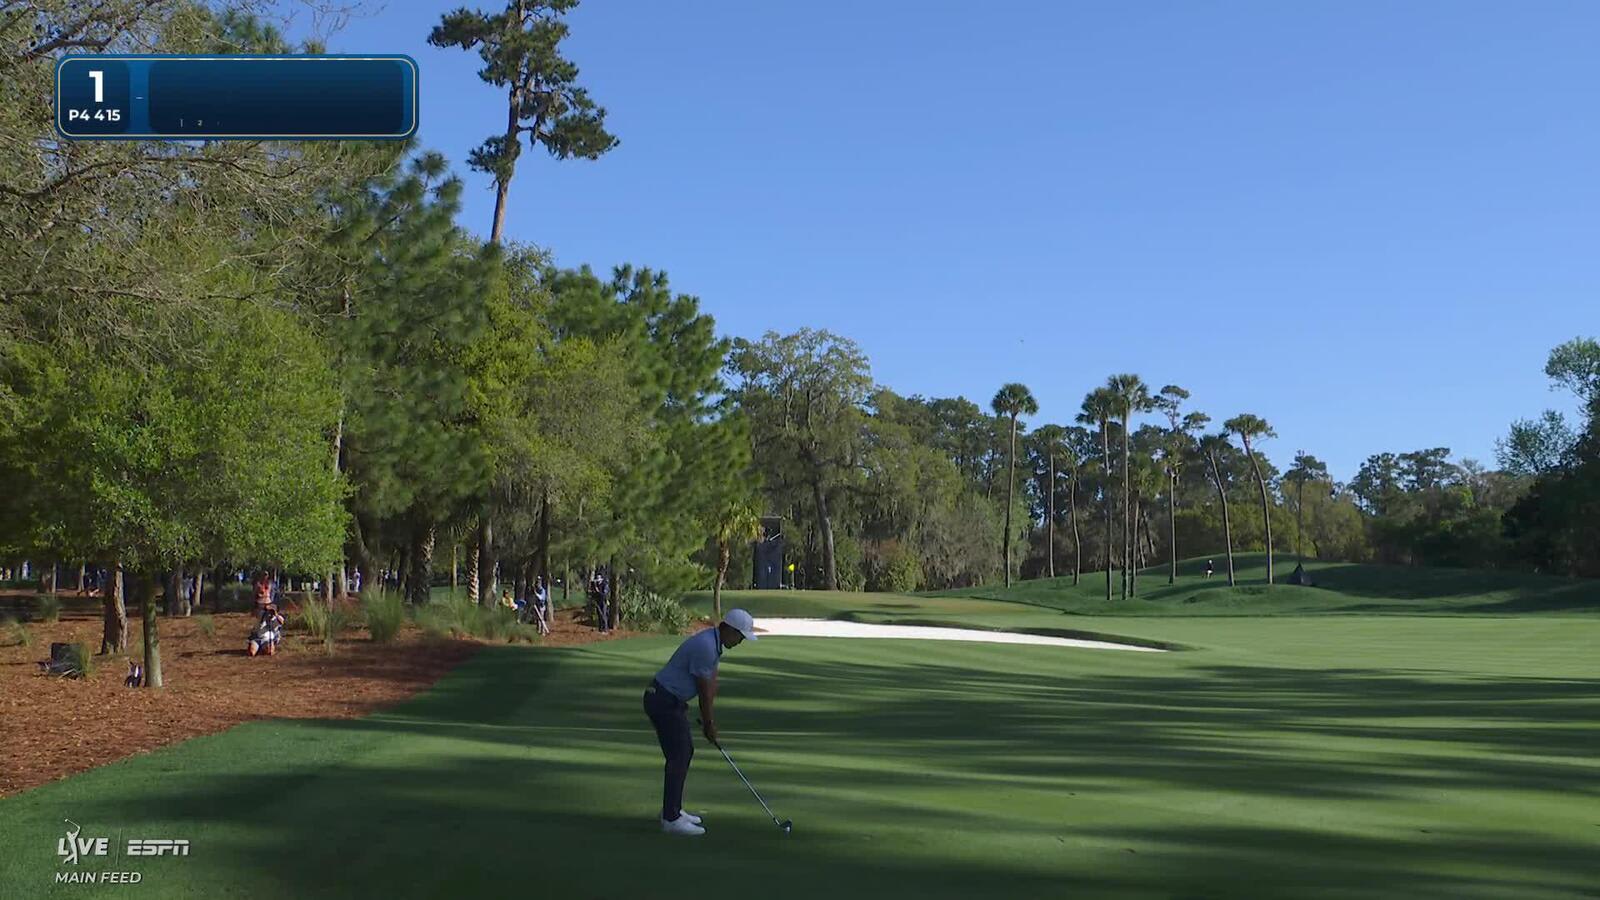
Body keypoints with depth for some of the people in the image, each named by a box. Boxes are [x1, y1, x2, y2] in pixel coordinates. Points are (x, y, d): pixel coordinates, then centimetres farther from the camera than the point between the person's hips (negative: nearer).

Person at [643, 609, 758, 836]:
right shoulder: (705, 647, -24)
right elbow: (704, 690, -16)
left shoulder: (714, 643, 9)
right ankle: (671, 819, -4)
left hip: (672, 700, 11)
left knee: (685, 751, 15)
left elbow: (712, 683, 11)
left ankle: (672, 810, 23)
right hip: (663, 701, -11)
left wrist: (709, 718, 9)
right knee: (678, 756, -8)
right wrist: (709, 724, -5)